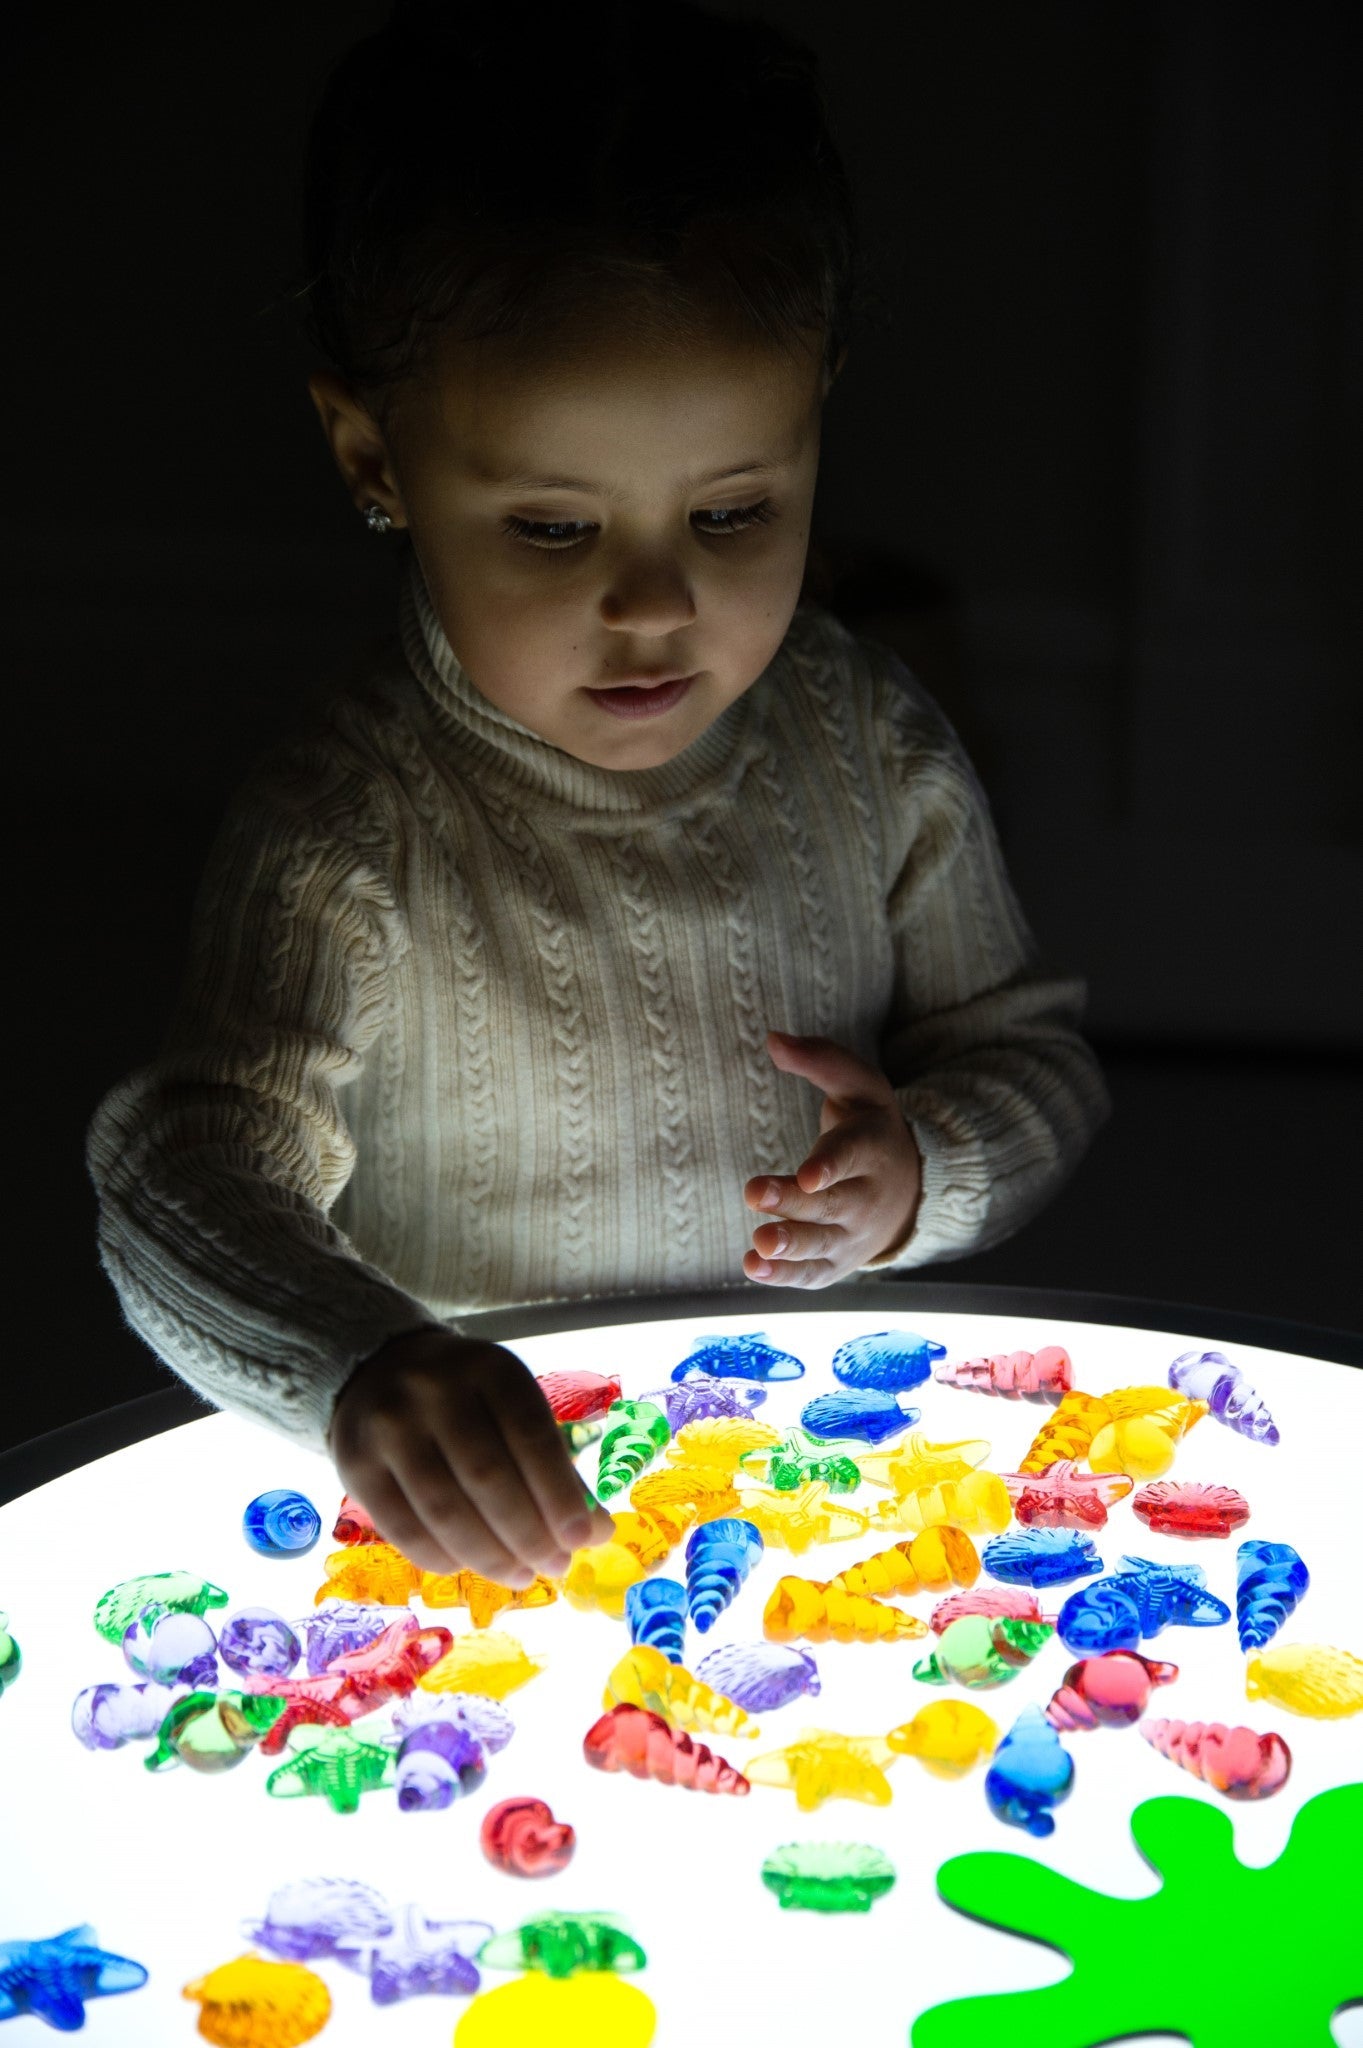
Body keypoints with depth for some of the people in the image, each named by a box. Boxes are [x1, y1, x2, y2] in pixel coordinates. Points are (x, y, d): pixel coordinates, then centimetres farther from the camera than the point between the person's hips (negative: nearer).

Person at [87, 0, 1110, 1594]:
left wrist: (930, 1166, -13)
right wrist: (362, 1369, -46)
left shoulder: (871, 745, -2)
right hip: (490, 1521, 0)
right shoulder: (349, 841, -16)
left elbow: (1031, 1051, 10)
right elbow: (188, 1177, -25)